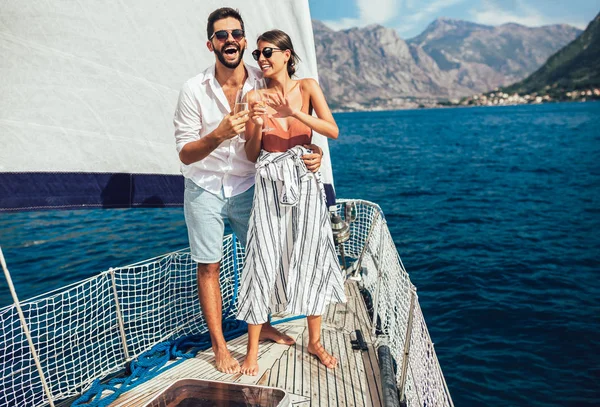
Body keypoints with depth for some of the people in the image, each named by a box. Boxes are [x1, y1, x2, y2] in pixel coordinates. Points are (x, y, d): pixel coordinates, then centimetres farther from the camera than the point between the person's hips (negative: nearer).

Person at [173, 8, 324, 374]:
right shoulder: (194, 90, -14)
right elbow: (185, 154, -14)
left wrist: (312, 151, -21)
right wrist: (219, 134, -34)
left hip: (248, 186, 2)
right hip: (205, 189, -2)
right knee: (209, 267, 3)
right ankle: (219, 347, 18)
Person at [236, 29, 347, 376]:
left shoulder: (307, 87, 3)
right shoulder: (254, 97, 3)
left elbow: (333, 131, -9)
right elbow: (251, 155, 3)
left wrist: (293, 112, -19)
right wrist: (258, 126, -15)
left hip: (305, 181, 1)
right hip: (270, 183, 0)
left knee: (311, 257, 6)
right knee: (263, 260, -3)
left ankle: (315, 341, 23)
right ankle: (253, 350, 11)